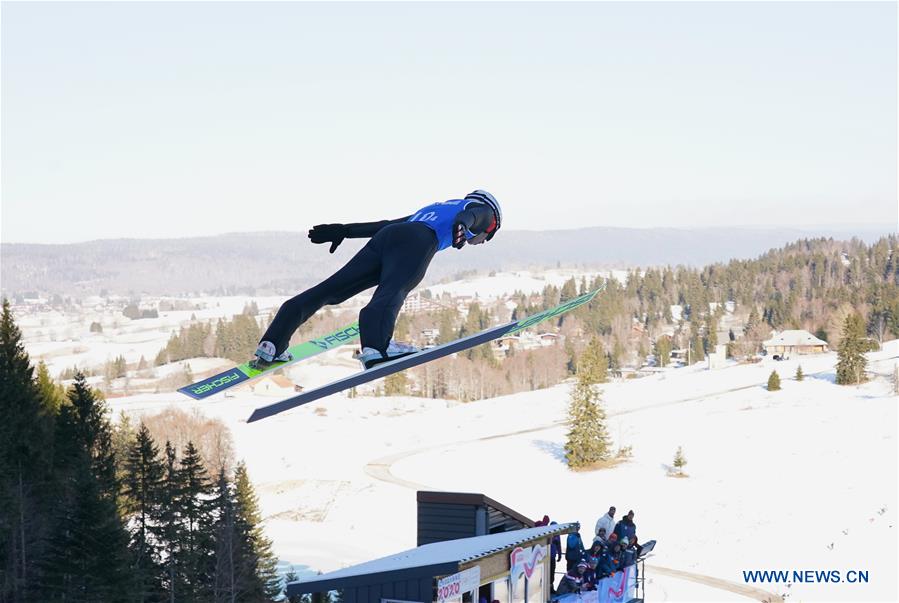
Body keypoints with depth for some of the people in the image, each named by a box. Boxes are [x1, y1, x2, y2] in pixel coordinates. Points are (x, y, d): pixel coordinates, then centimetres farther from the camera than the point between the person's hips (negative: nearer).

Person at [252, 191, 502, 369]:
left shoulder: (433, 208, 44)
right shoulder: (483, 209, 26)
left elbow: (385, 224, 38)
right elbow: (469, 215, 0)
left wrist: (344, 231, 37)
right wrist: (461, 225, -21)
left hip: (385, 236, 6)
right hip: (418, 243, -6)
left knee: (328, 290, 1)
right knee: (390, 295, -31)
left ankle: (271, 347, -3)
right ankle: (375, 347, -57)